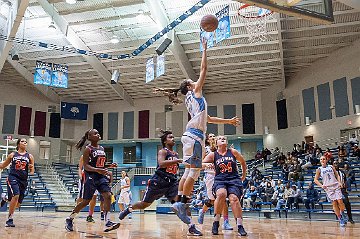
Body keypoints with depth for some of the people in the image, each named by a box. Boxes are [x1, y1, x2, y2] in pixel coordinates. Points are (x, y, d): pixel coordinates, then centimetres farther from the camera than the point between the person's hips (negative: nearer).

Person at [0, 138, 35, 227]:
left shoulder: (29, 156, 8)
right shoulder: (12, 155, 6)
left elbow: (32, 171, 8)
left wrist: (31, 169, -14)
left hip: (23, 180, 3)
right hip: (13, 177, -3)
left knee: (17, 204, 6)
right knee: (16, 196, -26)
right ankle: (9, 219, -11)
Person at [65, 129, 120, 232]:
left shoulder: (102, 149, 13)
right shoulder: (88, 149, -8)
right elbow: (86, 166, -15)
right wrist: (98, 170, -28)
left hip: (101, 177, 6)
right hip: (91, 177, -6)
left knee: (108, 196, -11)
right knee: (85, 201, 1)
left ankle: (107, 222, -11)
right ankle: (69, 219, 21)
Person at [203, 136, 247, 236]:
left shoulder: (233, 152, 9)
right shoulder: (213, 155, 7)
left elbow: (243, 162, 23)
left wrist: (244, 176, 25)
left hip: (234, 179, 1)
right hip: (220, 180, -1)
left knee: (234, 199, -24)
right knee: (221, 194, -32)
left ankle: (240, 226, -13)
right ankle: (216, 222, -16)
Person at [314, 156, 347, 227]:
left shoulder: (331, 167, 6)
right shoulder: (319, 170, 2)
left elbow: (337, 175, 12)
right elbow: (315, 180, 3)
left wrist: (339, 182, -4)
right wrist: (321, 185, -10)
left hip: (336, 186, 1)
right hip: (328, 188, -1)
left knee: (340, 201, -9)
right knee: (334, 203, -3)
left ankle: (342, 214, 19)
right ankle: (340, 219, 8)